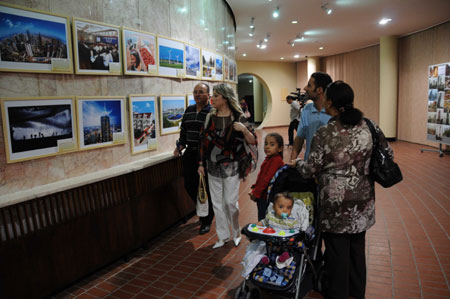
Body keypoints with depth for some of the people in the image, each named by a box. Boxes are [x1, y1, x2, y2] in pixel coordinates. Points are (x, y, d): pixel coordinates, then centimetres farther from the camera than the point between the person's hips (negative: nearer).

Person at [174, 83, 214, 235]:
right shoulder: (189, 110, 12)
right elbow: (183, 129, 20)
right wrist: (181, 145, 8)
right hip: (190, 153, 6)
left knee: (206, 188, 2)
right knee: (189, 185, 11)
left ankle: (206, 221, 20)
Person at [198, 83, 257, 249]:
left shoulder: (238, 117, -7)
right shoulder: (210, 117, 5)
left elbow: (253, 142, -7)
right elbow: (204, 141, 10)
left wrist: (244, 129, -25)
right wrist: (202, 163, 8)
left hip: (231, 167, -4)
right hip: (213, 167, 4)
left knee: (231, 202, 1)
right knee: (217, 203, 10)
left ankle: (236, 232, 28)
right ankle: (223, 236, 26)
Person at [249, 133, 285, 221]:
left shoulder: (276, 160, -18)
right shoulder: (268, 158, 11)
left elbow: (267, 179, -22)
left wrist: (256, 193, -17)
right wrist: (254, 189, 6)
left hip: (268, 198, -9)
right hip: (262, 197, 9)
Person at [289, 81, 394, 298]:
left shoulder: (325, 133, -18)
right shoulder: (367, 126, -3)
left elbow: (310, 170, -11)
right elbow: (387, 153, 8)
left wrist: (296, 163, 9)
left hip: (336, 202, -5)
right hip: (362, 200, 6)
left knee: (337, 251, 11)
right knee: (357, 247, 21)